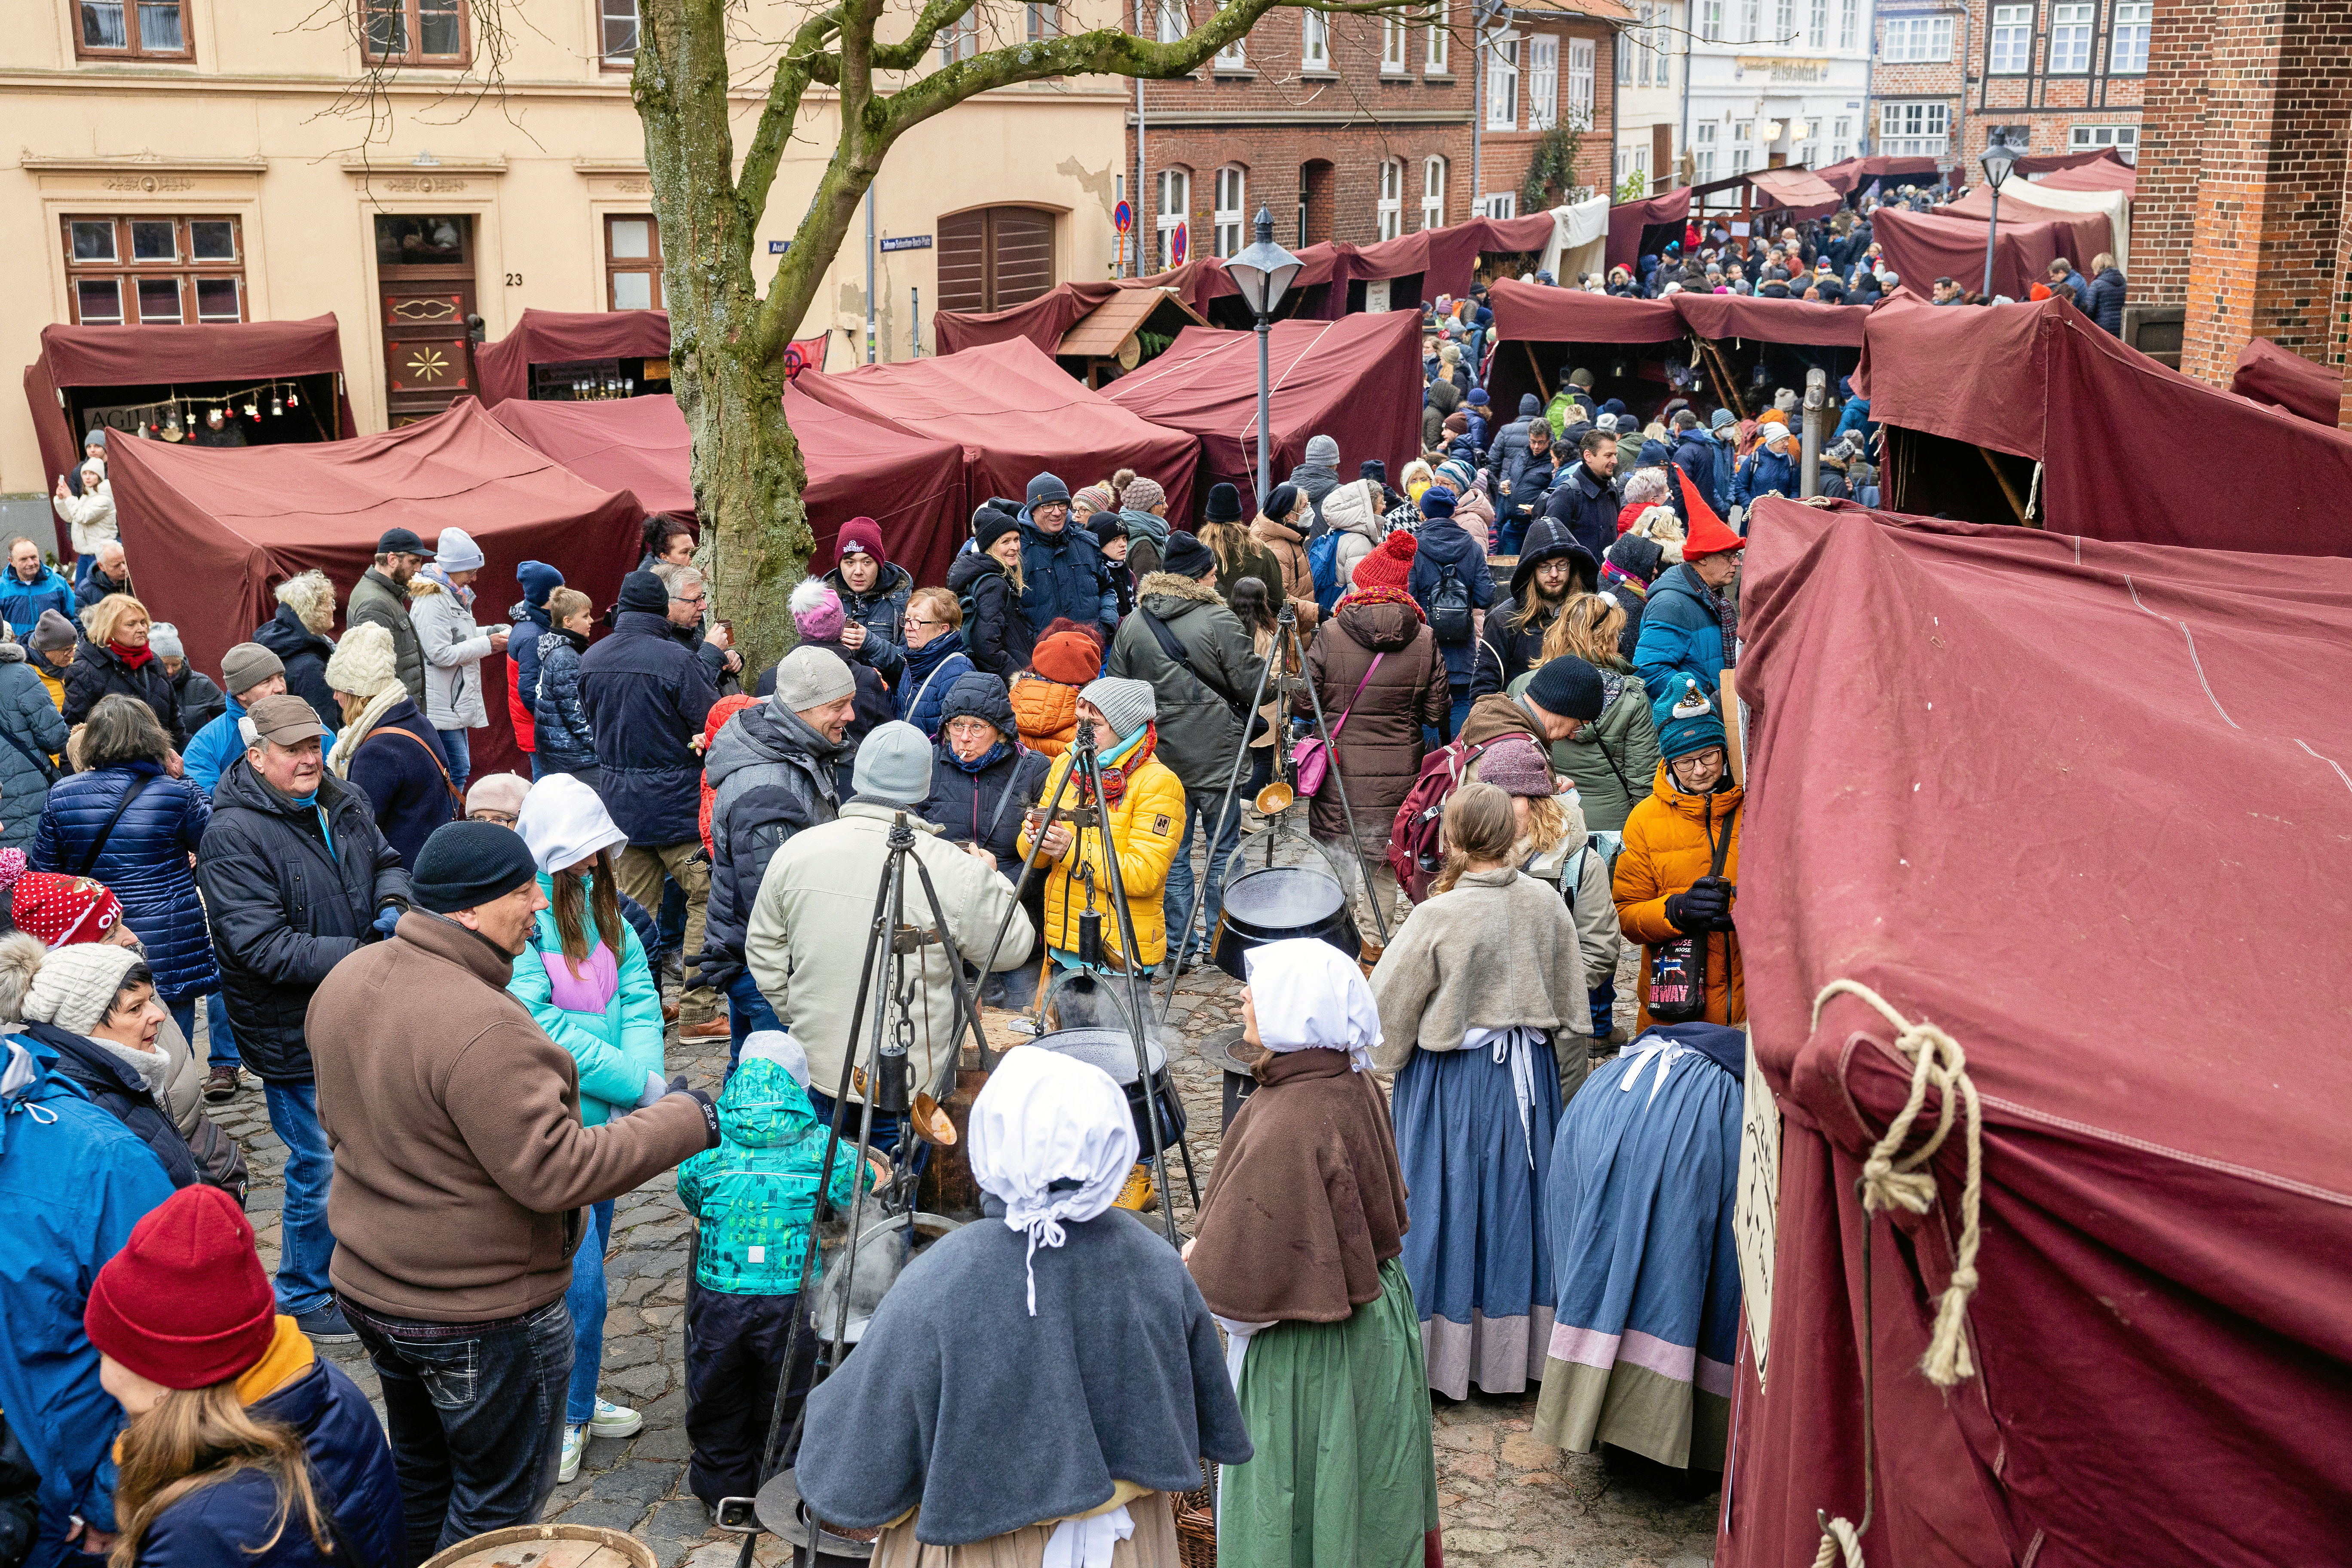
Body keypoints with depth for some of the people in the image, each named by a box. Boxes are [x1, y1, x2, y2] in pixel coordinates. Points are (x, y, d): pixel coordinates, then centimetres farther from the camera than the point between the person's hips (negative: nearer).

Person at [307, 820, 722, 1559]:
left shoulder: (346, 981, -1)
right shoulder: (482, 1028, -31)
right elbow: (554, 1172, -30)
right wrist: (685, 1121, -21)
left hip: (367, 1286, 9)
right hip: (482, 1316, -9)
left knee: (420, 1471, 27)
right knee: (499, 1501, 11)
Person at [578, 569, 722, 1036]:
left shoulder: (590, 660, 1)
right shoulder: (676, 660, -19)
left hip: (618, 803, 6)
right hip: (677, 804, -6)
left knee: (635, 910, 13)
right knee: (707, 901, 4)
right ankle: (698, 1011, 3)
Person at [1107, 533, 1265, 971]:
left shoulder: (1132, 624, 4)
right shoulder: (1218, 621, -12)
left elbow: (1116, 688, 8)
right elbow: (1251, 685, -9)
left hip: (1158, 755, 4)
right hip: (1214, 754, -4)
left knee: (1171, 853, 10)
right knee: (1222, 848, 8)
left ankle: (1177, 949, 13)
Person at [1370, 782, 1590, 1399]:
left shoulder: (1438, 917, -19)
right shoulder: (1546, 903, -5)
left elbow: (1389, 1002, -9)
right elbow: (1571, 1010, 4)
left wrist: (1388, 1059, 10)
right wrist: (1566, 1088, 15)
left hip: (1453, 1079, -4)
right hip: (1528, 1073, 4)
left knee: (1452, 1203, 7)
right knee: (1516, 1199, 15)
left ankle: (1442, 1354, 17)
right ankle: (1516, 1348, 27)